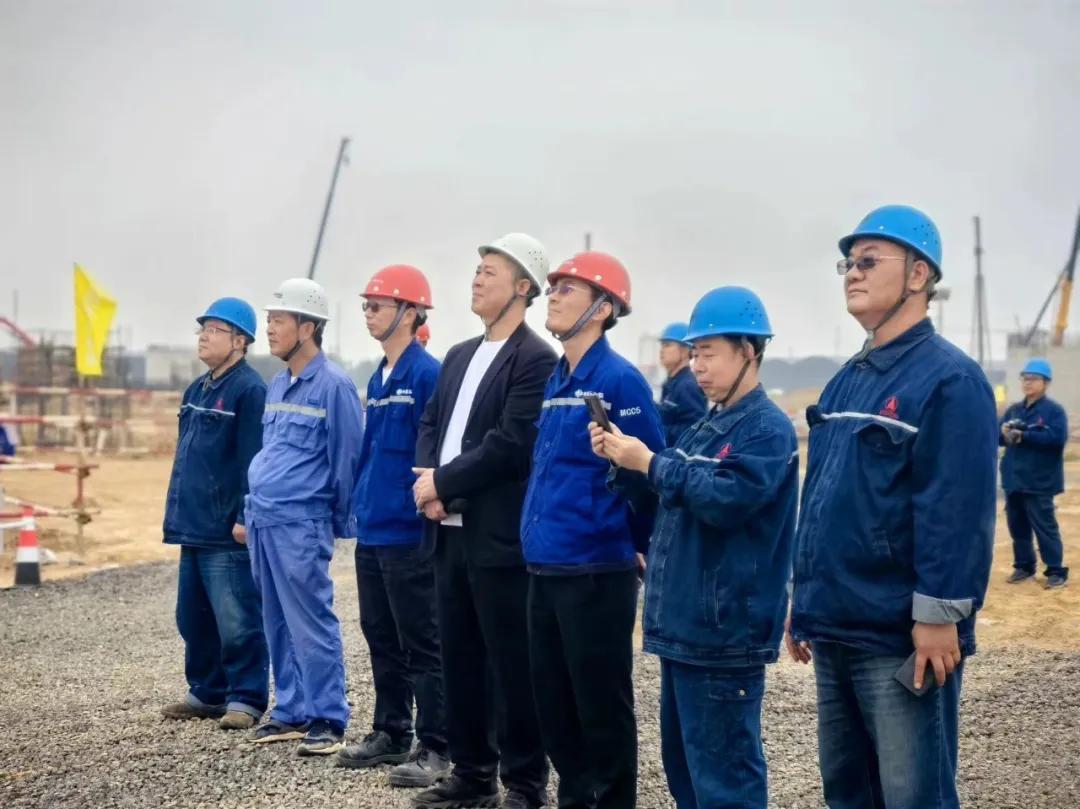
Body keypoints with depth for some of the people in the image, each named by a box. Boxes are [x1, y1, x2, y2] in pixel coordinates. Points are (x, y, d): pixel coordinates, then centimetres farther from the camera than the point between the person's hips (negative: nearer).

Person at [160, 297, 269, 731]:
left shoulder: (249, 390, -11)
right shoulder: (196, 390, 17)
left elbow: (253, 460, -16)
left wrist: (245, 517, -18)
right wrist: (177, 511, 20)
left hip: (228, 531, -9)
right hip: (193, 527, 9)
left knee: (237, 619, -4)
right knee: (193, 617, 15)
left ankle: (246, 699, 3)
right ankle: (207, 692, 25)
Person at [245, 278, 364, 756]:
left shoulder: (333, 386, -10)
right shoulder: (277, 385, 14)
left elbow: (346, 458, -8)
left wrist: (339, 521, -3)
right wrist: (253, 508, 19)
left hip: (300, 524, -8)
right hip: (263, 521, 8)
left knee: (311, 625, -5)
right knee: (278, 624, 13)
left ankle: (327, 720, 2)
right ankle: (291, 711, 22)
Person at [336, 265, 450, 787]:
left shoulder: (427, 375, -13)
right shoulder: (378, 379, 14)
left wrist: (426, 505, -18)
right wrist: (360, 506, 17)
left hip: (408, 534, -9)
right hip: (371, 531, 9)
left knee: (421, 645, -2)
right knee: (381, 639, 16)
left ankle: (435, 748, 4)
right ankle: (390, 733, 27)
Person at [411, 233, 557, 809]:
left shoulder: (536, 360, -10)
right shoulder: (459, 356, 17)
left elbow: (510, 444, -18)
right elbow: (431, 424, 16)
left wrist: (443, 482, -13)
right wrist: (428, 484, -3)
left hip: (499, 535, -8)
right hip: (450, 531, 8)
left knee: (512, 664, -1)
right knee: (460, 658, 13)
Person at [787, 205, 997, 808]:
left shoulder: (950, 379, -12)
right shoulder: (847, 381, 14)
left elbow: (957, 513, -18)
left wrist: (940, 618, -21)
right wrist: (805, 603, 18)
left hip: (901, 639, -8)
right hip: (836, 630, 9)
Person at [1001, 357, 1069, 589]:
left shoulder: (1054, 410, -6)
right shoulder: (1014, 410, 14)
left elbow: (1057, 438, -20)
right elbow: (997, 435, 10)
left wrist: (1023, 435, -21)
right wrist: (1004, 432, -15)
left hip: (1039, 482, -6)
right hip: (1013, 480, 6)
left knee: (1044, 526, -5)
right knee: (1017, 526, 12)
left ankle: (1056, 571, 1)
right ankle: (1024, 566, 24)